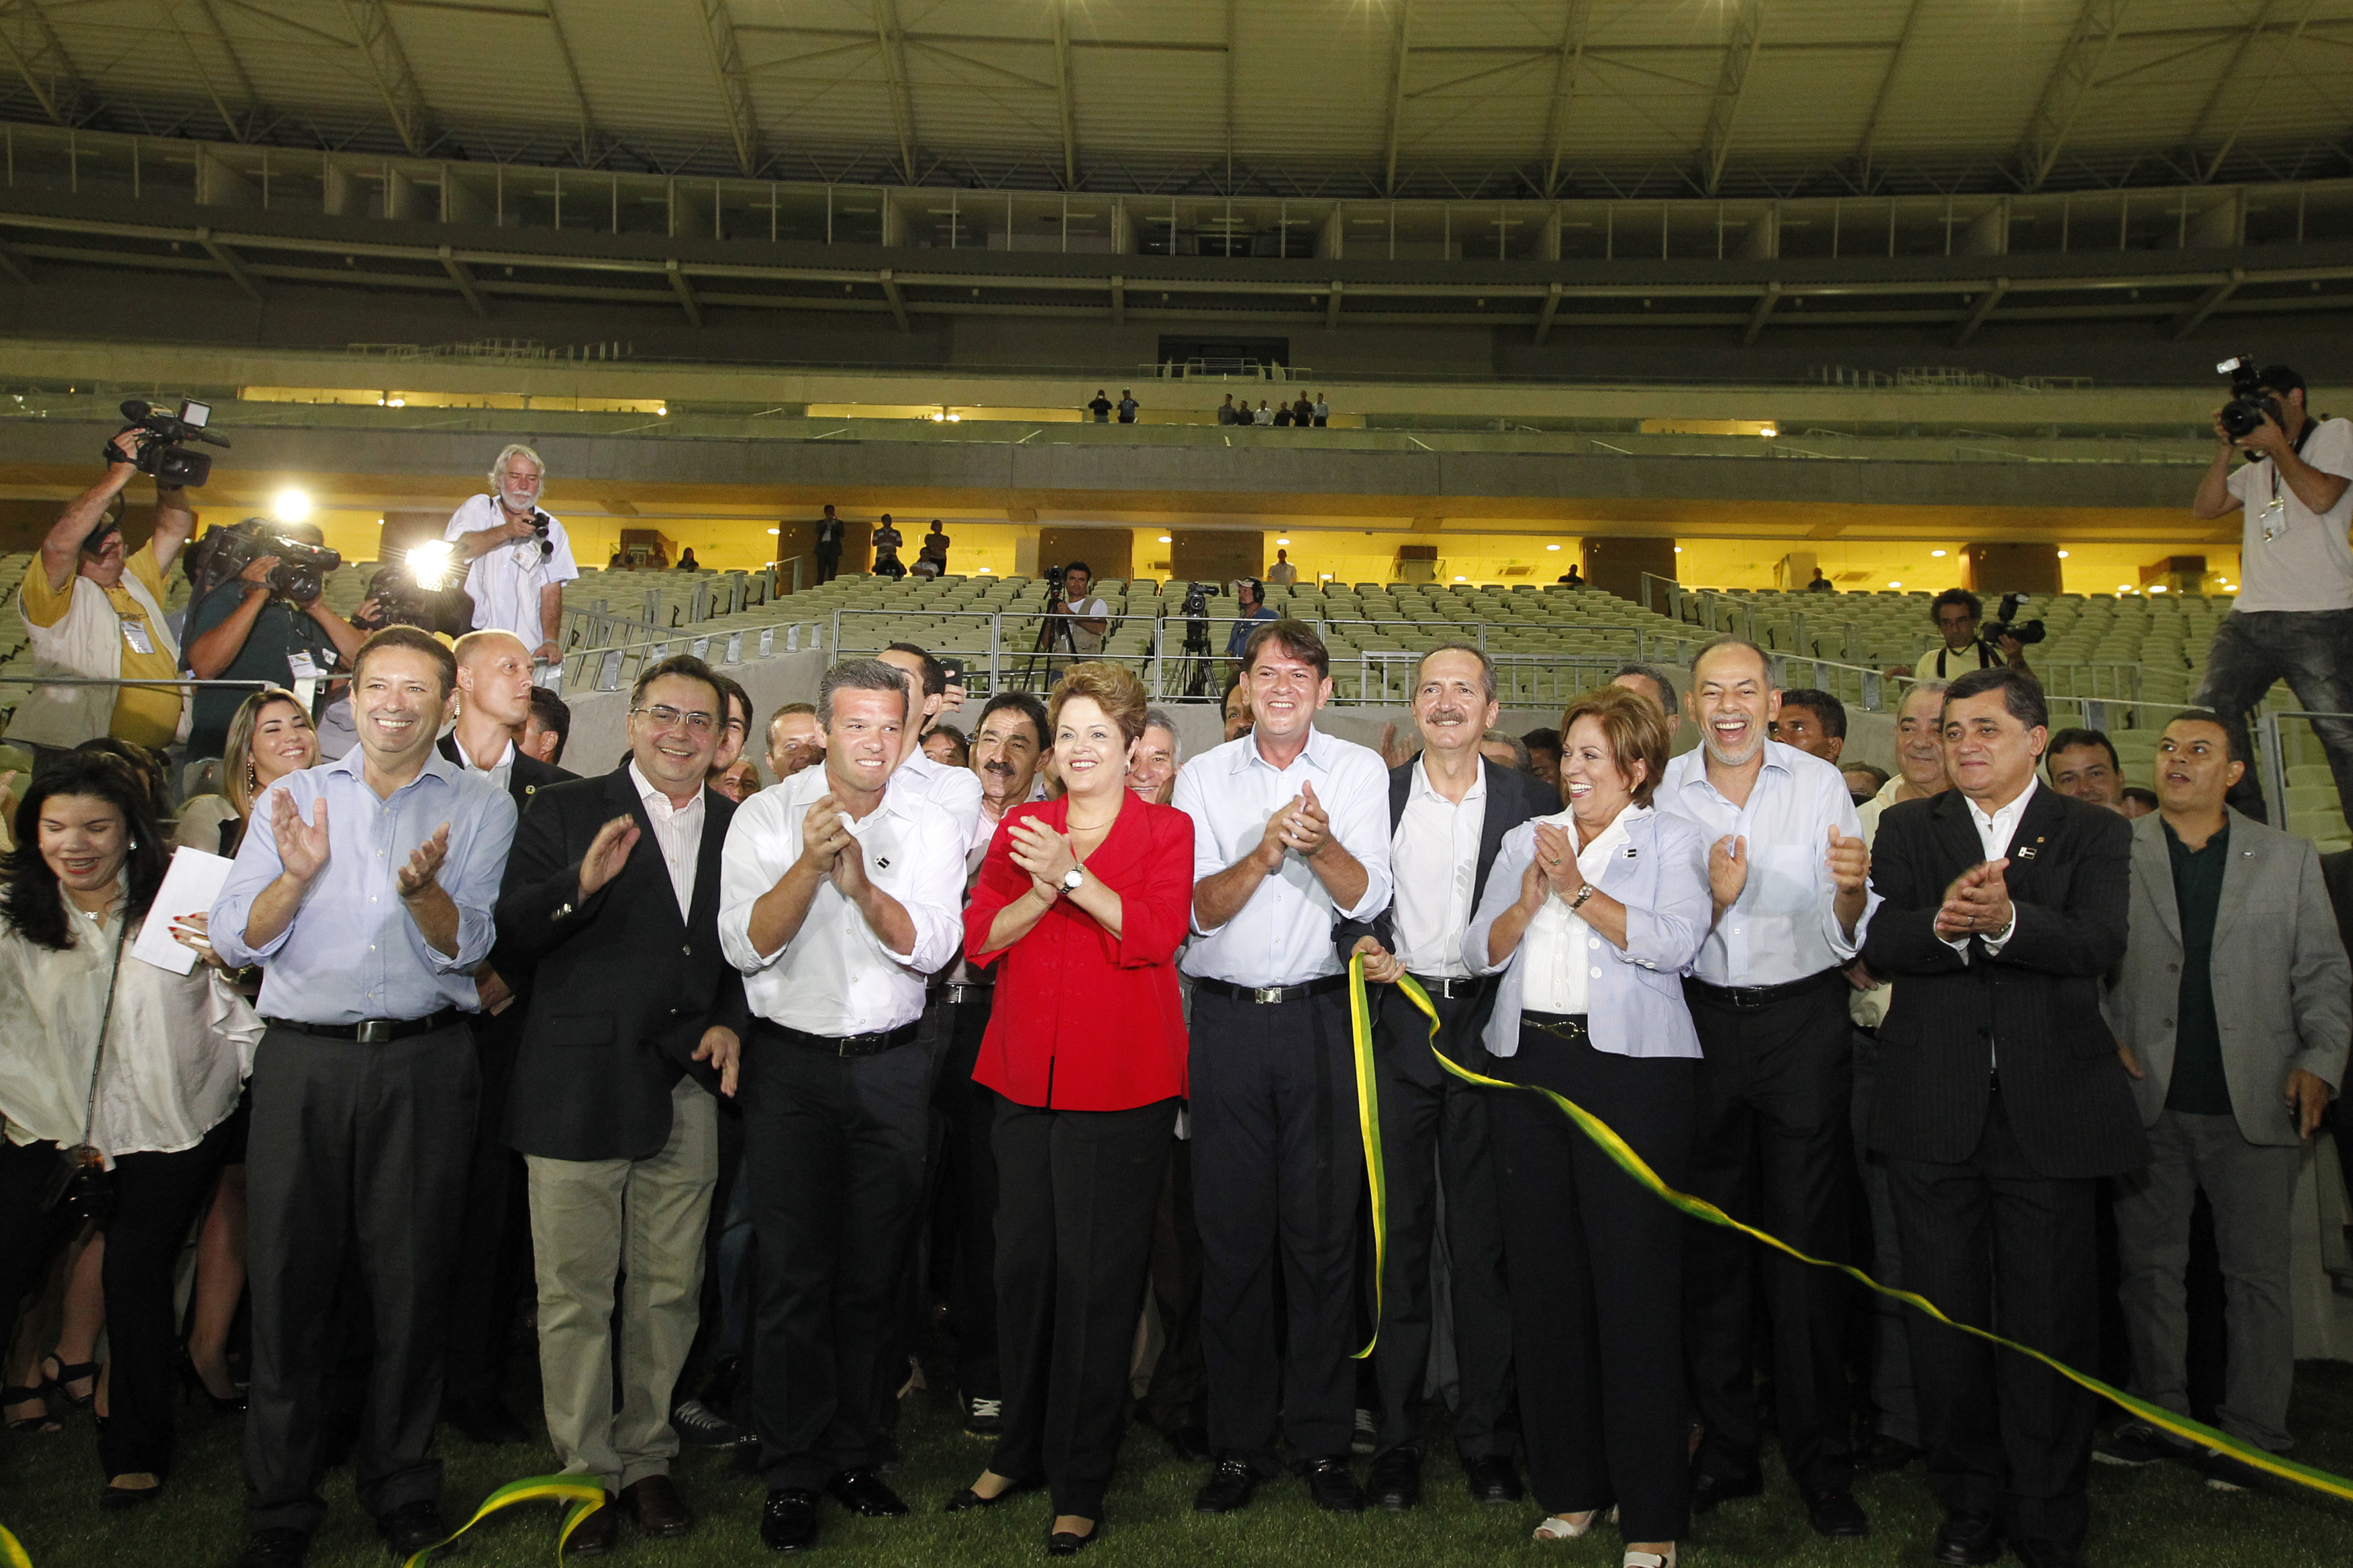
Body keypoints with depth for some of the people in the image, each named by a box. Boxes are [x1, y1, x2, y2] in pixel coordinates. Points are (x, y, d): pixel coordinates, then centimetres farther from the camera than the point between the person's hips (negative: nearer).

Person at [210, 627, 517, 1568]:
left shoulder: (480, 809, 6)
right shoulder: (291, 799, 11)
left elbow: (468, 946, -3)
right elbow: (233, 941, 5)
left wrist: (422, 889, -22)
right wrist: (297, 876, -14)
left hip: (423, 1064, -1)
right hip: (302, 1063, 1)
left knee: (412, 1280, 5)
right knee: (288, 1277, 4)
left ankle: (402, 1486, 22)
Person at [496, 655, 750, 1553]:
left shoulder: (738, 828, 11)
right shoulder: (566, 814, 3)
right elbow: (511, 932, -5)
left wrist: (731, 1022, 2)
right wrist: (580, 886, -22)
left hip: (686, 1092, 3)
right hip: (579, 1090, -2)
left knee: (669, 1291, 10)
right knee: (575, 1295, 3)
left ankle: (646, 1460, 26)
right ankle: (586, 1470, 20)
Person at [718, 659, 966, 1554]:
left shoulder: (930, 829, 4)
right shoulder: (767, 817, -1)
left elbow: (931, 948, -8)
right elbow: (745, 945, -10)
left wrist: (863, 887, -24)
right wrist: (810, 865, -24)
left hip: (891, 1067, 2)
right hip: (791, 1066, -2)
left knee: (874, 1275, 9)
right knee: (795, 1275, 1)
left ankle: (857, 1455, 24)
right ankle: (792, 1475, 14)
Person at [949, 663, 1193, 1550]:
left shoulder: (1166, 831, 3)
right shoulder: (1019, 829, 12)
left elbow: (1159, 933, -13)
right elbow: (979, 937, 2)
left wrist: (1075, 876, -21)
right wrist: (1042, 893, -15)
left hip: (1121, 1082, -4)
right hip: (1026, 1076, 4)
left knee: (1097, 1278, 0)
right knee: (1022, 1267, 11)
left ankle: (1081, 1483, 14)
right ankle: (1021, 1450, 30)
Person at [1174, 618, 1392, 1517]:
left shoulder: (1359, 771, 4)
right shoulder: (1205, 776, 6)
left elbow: (1366, 897, -5)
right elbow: (1199, 907, -3)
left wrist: (1320, 842, -25)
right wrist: (1266, 850, -19)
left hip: (1321, 1015, 0)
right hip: (1227, 1018, 1)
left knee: (1324, 1229, 3)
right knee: (1231, 1231, 4)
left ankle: (1322, 1441, 16)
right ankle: (1239, 1443, 16)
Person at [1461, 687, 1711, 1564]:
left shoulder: (1670, 841, 5)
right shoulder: (1527, 840, 16)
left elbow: (1675, 941, -12)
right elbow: (1481, 952, 8)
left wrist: (1579, 890, -16)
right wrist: (1531, 897, -9)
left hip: (1633, 1069, -4)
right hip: (1530, 1063, 5)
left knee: (1635, 1278, -4)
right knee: (1543, 1274, 7)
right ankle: (1571, 1486, 19)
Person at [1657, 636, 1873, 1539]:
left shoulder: (1820, 785, -1)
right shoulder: (1663, 792, 2)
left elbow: (1847, 937, -2)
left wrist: (1851, 892, -24)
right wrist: (1709, 898, -17)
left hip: (1804, 1022, -2)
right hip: (1701, 1020, 2)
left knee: (1809, 1242, 1)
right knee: (1710, 1240, 9)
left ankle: (1823, 1466, 14)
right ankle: (1725, 1449, 24)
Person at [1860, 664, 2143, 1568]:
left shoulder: (2093, 834, 6)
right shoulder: (1906, 830, 10)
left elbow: (2099, 943, -12)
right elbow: (1874, 941, -6)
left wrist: (2004, 920, -32)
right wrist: (1941, 924, -28)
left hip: (2048, 1110, -1)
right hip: (1934, 1111, 1)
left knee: (2050, 1318, 4)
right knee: (1945, 1316, 9)